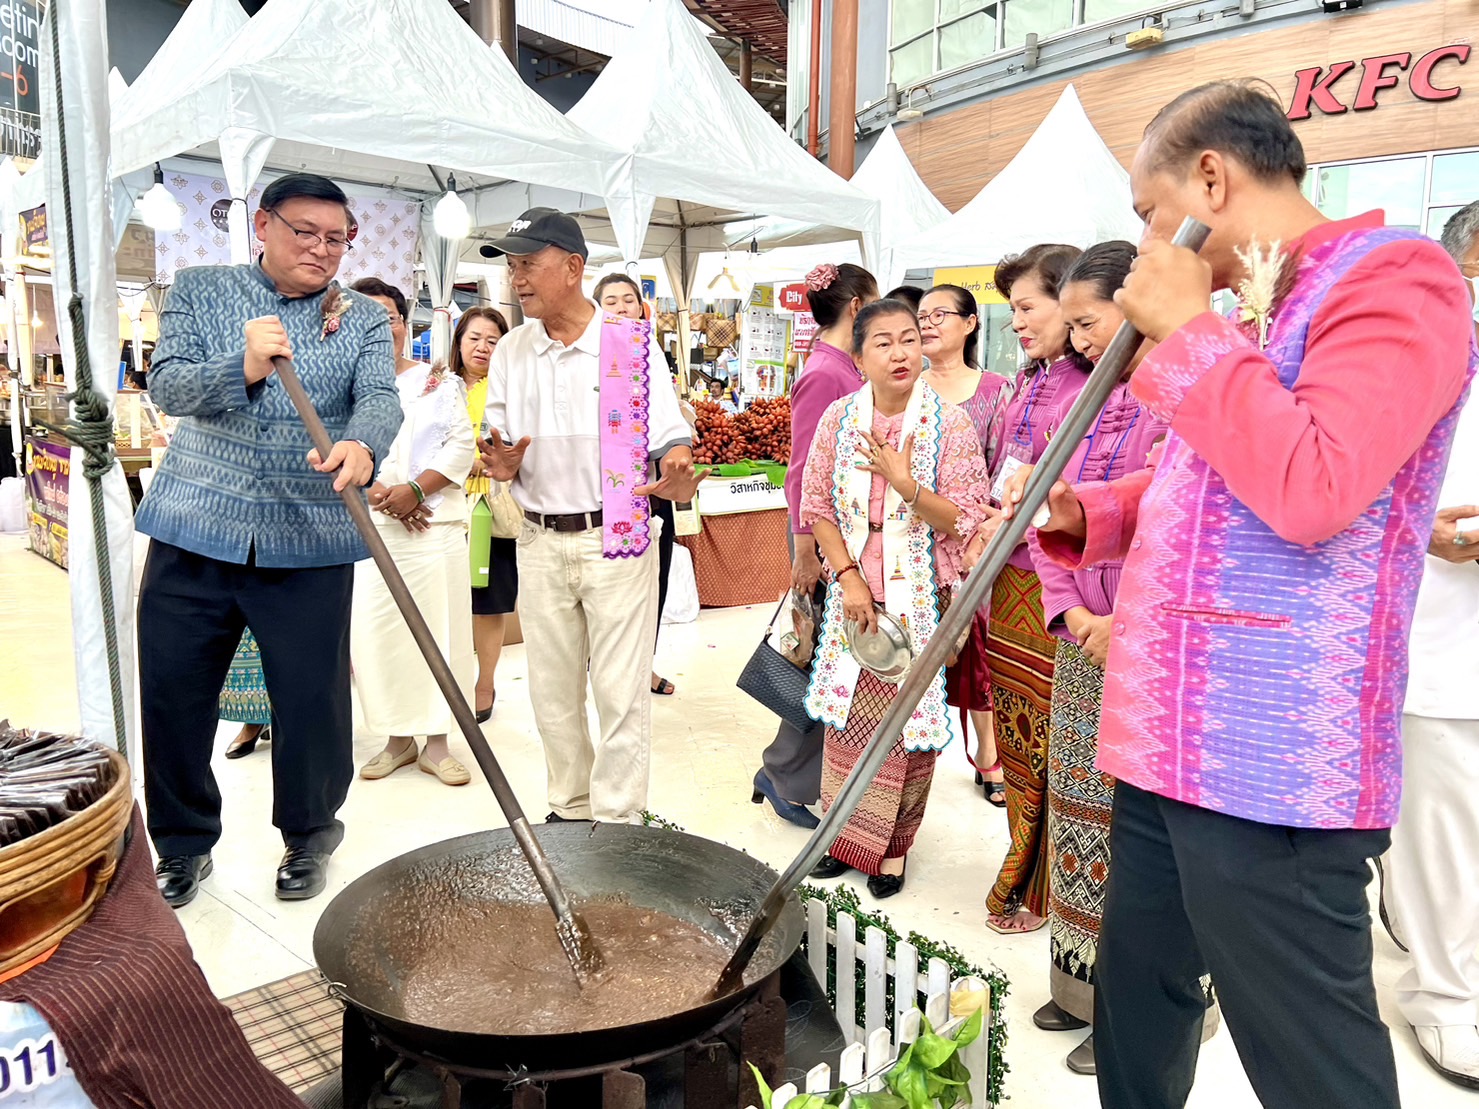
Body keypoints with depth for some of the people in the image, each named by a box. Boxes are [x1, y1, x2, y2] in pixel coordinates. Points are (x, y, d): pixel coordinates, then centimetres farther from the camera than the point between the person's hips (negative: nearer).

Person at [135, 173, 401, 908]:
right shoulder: (200, 291, 7)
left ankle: (308, 836, 27)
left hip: (310, 543, -1)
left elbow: (380, 398, -12)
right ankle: (183, 844, 29)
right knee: (171, 695, 8)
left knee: (314, 700, 3)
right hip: (194, 528, 1)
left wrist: (362, 446, -35)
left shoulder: (363, 318, 6)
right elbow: (166, 386, -4)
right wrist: (243, 368, -24)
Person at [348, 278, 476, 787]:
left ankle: (436, 742, 9)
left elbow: (462, 443, 0)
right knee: (375, 631, 0)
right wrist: (379, 493, -13)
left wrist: (414, 489, -11)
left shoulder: (438, 380, 9)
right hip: (367, 528, 1)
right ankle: (398, 738, 15)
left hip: (435, 523, -1)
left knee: (438, 628, -2)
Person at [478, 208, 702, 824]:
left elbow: (671, 437, -5)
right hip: (540, 543, 4)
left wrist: (677, 475, -28)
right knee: (553, 691, 13)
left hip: (617, 539, -4)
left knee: (621, 692, 0)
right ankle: (569, 808, 30)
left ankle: (617, 823, 14)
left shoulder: (633, 342, -5)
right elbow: (497, 448, 13)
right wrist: (503, 463, -11)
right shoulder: (510, 352, 7)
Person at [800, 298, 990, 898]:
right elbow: (817, 506, 2)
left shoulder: (949, 422, -9)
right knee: (848, 709, 10)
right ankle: (846, 833, 29)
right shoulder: (840, 417, -1)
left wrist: (905, 484, -24)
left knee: (909, 716, 4)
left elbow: (965, 520, -10)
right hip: (854, 590, 3)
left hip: (921, 596, -2)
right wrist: (848, 577, -7)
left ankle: (893, 844, 23)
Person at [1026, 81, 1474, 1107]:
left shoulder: (1395, 277, -9)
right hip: (1175, 741, 9)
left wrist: (1186, 329, -15)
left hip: (1272, 763, -9)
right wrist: (1086, 513, 8)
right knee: (1137, 1011, 21)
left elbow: (1311, 490, -25)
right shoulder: (1251, 315, 19)